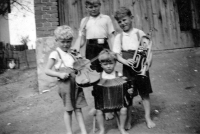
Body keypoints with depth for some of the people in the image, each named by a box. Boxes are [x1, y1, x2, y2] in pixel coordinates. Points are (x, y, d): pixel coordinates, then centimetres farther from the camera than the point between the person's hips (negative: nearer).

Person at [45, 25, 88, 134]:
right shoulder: (55, 54, -6)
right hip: (66, 84, -6)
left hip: (76, 83, 6)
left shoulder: (71, 53, 13)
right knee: (68, 110, 6)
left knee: (78, 108, 11)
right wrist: (60, 74, -22)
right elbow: (47, 71, -9)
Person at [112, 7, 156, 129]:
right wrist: (125, 61, -20)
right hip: (127, 69, 1)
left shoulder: (140, 33, -2)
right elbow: (117, 54, -1)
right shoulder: (119, 37, 3)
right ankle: (129, 119, 21)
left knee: (145, 93, 8)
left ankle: (148, 117, 23)